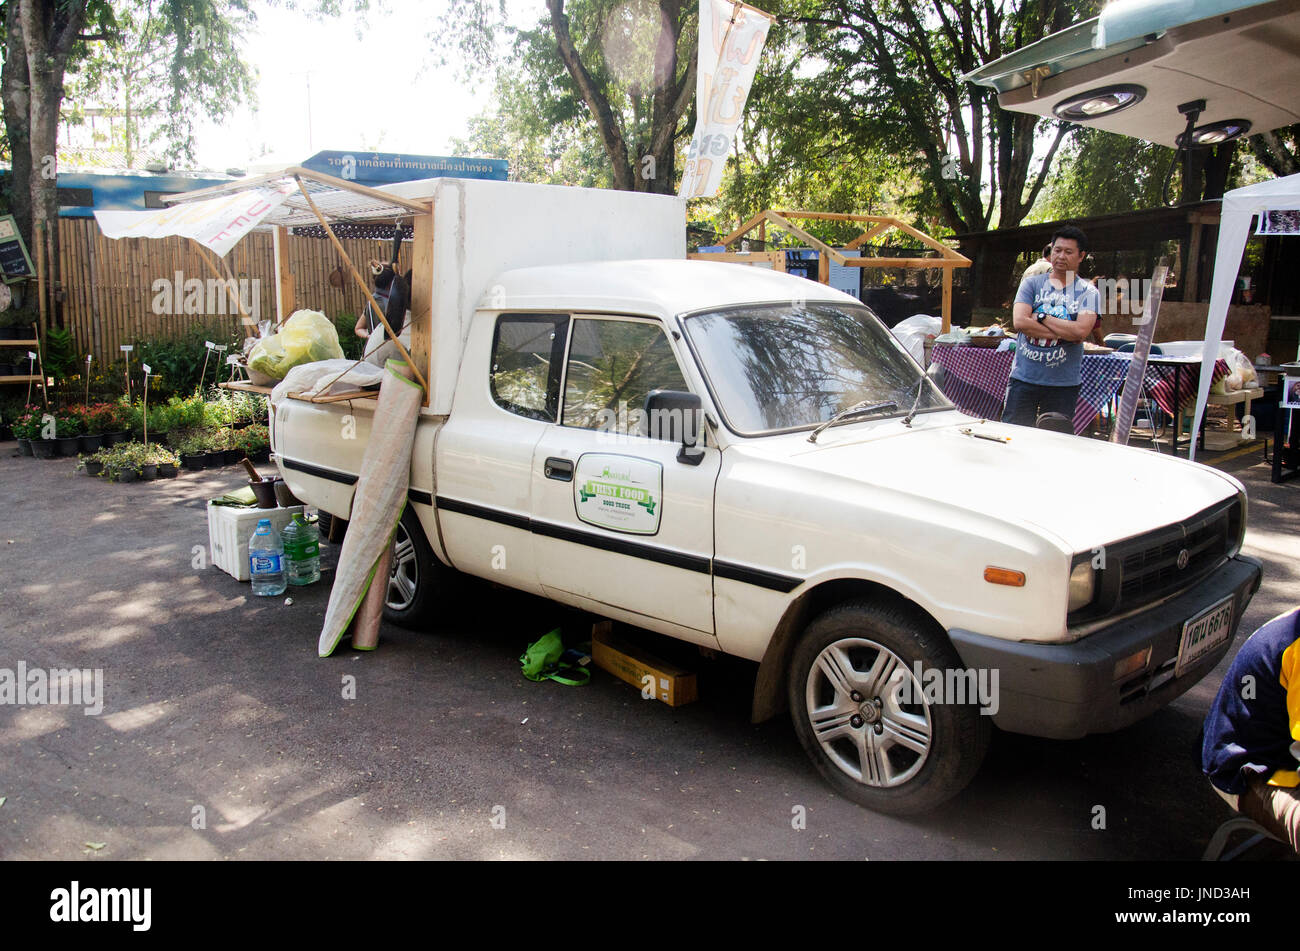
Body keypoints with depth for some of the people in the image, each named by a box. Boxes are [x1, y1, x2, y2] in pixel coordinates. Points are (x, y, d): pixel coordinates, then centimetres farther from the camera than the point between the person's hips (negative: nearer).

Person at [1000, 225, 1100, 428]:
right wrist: (1064, 333, -11)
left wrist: (1041, 317, -9)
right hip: (1024, 378, 1)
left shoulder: (1088, 292, 3)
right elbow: (1019, 322, -10)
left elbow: (1081, 331, -14)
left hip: (1064, 385, 0)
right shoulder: (1032, 283, 6)